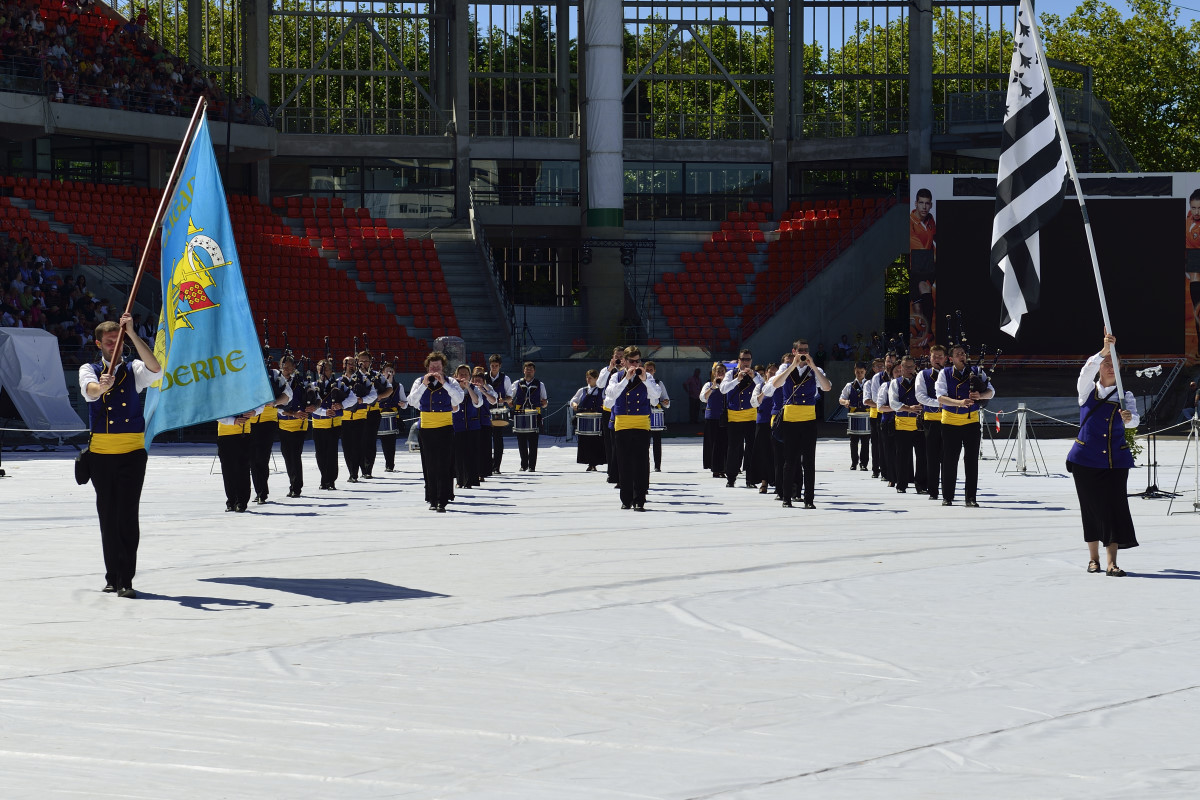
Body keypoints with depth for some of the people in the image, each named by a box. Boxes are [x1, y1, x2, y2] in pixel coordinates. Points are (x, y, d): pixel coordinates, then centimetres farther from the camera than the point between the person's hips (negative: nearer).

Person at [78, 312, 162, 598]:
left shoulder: (134, 370, 7)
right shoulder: (89, 370, 6)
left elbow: (155, 368, -16)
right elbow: (90, 390, -17)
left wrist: (132, 333, -21)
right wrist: (101, 387, -42)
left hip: (132, 453, -1)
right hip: (101, 454, 1)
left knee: (128, 515, -9)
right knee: (107, 516, 6)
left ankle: (125, 580, -10)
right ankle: (112, 576, 15)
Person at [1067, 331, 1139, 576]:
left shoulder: (1125, 395, 6)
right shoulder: (1087, 390, 5)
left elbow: (1134, 420, -10)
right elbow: (1087, 370, -16)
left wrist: (1129, 418, -34)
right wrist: (1104, 351, -30)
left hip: (1116, 461, 0)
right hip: (1086, 459, 0)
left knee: (1114, 507, -8)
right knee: (1091, 508, 3)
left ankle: (1111, 563, -11)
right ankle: (1093, 558, 17)